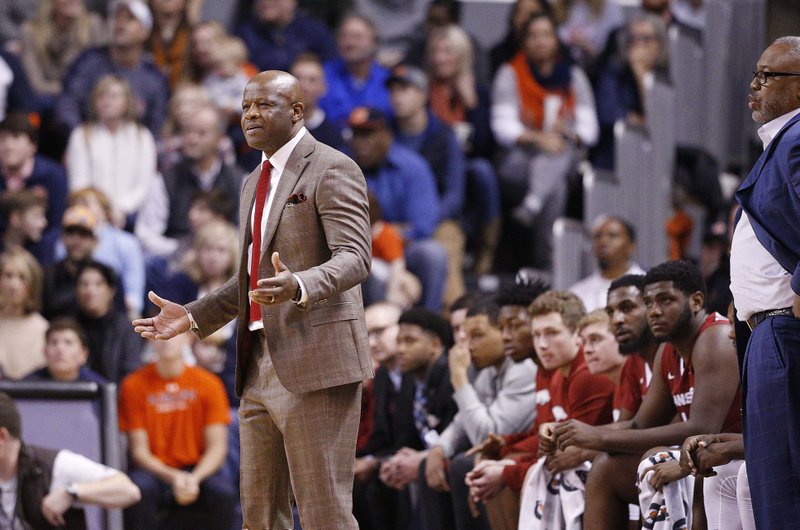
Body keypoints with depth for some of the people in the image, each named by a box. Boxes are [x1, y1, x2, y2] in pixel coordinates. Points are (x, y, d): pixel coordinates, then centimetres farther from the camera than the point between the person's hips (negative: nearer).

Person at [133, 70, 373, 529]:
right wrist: (193, 317, 16)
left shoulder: (332, 170, -6)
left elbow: (354, 259, -18)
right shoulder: (255, 184, 21)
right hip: (261, 370, 9)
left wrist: (297, 287, -37)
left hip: (315, 367, -9)